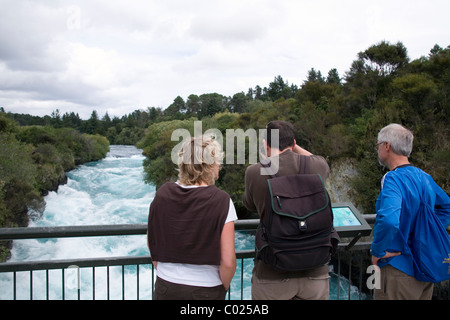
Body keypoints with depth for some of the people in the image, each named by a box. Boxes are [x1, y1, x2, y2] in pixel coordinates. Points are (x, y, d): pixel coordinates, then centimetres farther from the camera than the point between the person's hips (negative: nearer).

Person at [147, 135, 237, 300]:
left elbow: (151, 242, 4)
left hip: (165, 286, 3)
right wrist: (223, 287, 1)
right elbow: (228, 262, -18)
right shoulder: (221, 201, -17)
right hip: (205, 289, -3)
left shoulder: (161, 194, -6)